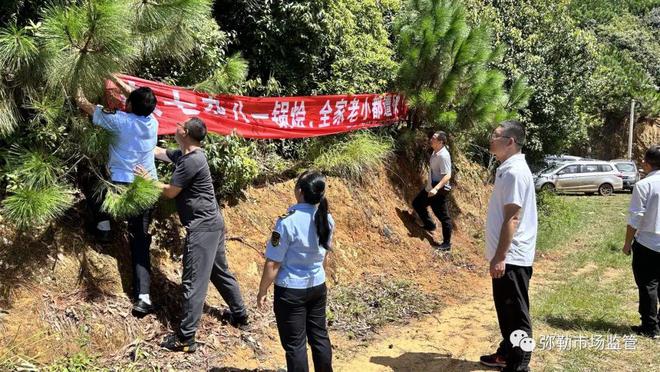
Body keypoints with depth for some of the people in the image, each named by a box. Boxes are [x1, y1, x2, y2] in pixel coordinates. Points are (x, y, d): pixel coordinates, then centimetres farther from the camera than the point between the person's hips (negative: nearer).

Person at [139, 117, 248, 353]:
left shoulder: (191, 161, -18)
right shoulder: (184, 155, 11)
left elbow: (170, 192, -10)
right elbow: (158, 152, 26)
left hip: (202, 226, -10)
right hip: (212, 222, 10)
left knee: (194, 281, -7)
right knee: (220, 272, 21)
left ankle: (186, 339, -2)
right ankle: (240, 316, 34)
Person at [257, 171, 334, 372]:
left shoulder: (288, 221, -24)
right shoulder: (327, 219, -4)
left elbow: (273, 263, -18)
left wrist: (262, 291, -6)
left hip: (291, 290, -6)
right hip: (318, 286, 6)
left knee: (294, 343, 8)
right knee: (319, 335, 20)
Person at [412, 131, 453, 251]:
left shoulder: (443, 156, -24)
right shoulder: (435, 152, 3)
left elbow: (447, 176, -29)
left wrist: (436, 189, -37)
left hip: (439, 191, -10)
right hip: (430, 188, 10)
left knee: (443, 216, 0)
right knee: (417, 203, 23)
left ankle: (447, 243, 12)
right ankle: (429, 225, 39)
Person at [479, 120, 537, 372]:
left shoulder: (514, 172, -19)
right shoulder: (507, 169, 12)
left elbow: (512, 219, -23)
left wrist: (500, 257, -23)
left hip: (511, 258, -10)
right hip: (506, 256, 10)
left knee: (516, 315, 1)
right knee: (505, 310, 21)